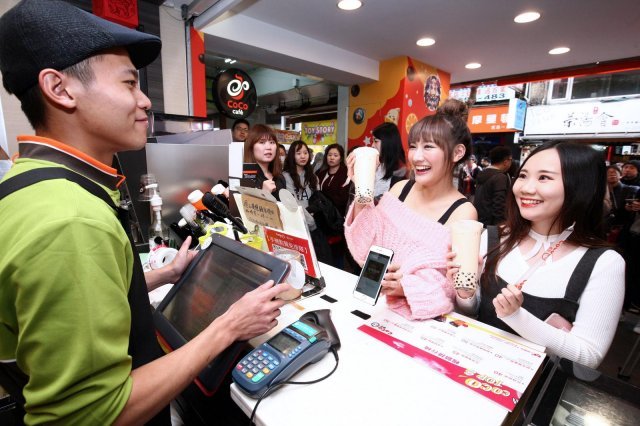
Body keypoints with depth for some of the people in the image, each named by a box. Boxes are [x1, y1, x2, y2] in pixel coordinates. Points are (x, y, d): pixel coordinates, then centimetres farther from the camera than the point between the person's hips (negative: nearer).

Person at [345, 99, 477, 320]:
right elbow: (363, 250, -5)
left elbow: (453, 286, -14)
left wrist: (411, 285, -32)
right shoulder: (400, 188, -3)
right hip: (374, 300, 2)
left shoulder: (463, 213, -13)